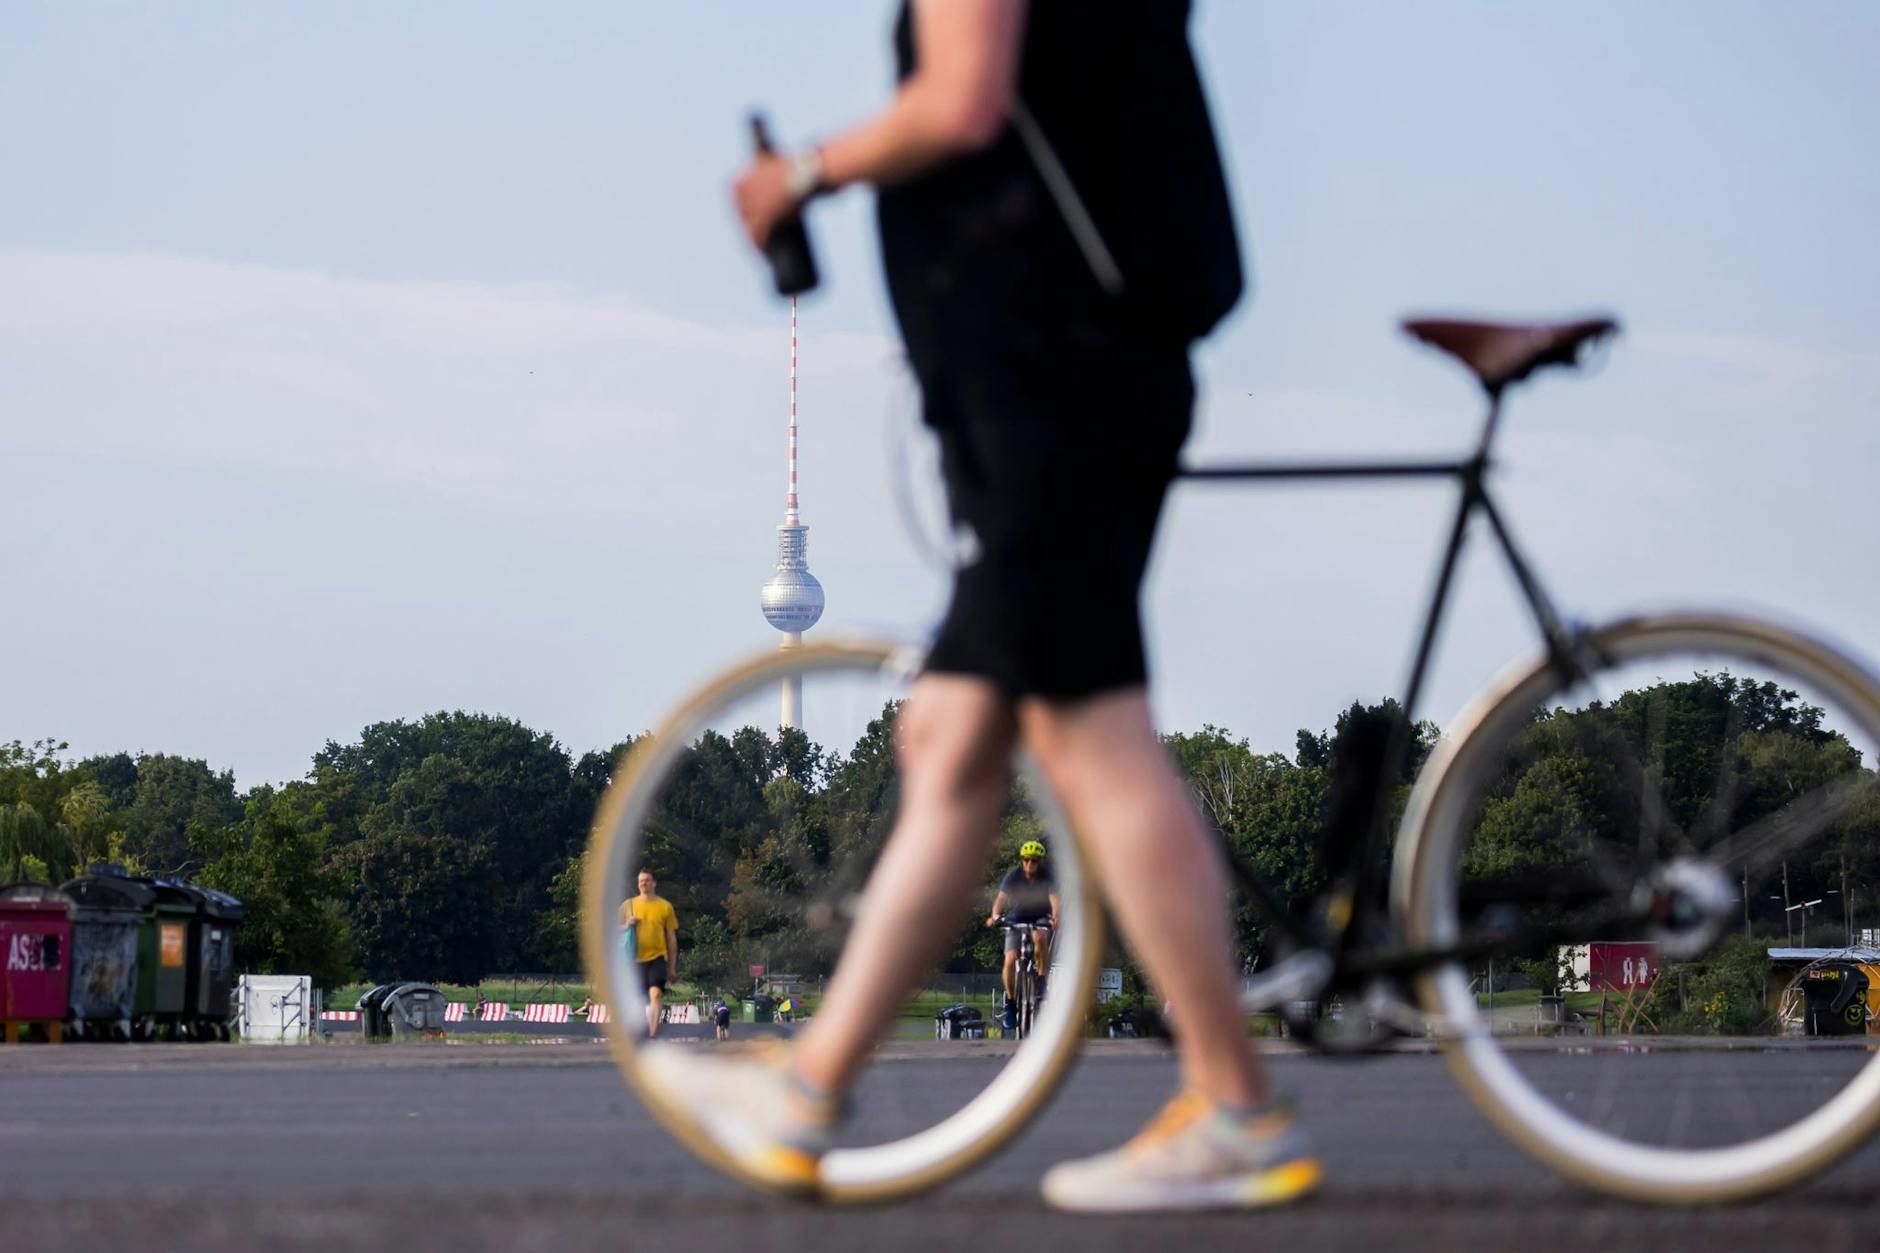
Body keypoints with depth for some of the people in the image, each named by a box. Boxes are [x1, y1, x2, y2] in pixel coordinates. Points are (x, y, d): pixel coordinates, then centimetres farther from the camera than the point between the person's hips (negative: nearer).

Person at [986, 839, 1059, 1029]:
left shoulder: (1048, 878, -17)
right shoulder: (1014, 875, -16)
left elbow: (1054, 900, -32)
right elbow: (1001, 898, -27)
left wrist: (1055, 918, -53)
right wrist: (995, 916, -48)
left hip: (1040, 919, -1)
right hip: (1016, 919, 1)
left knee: (1039, 937, -37)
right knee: (1010, 960, -19)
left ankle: (1042, 982, -20)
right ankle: (1010, 1003, 0)